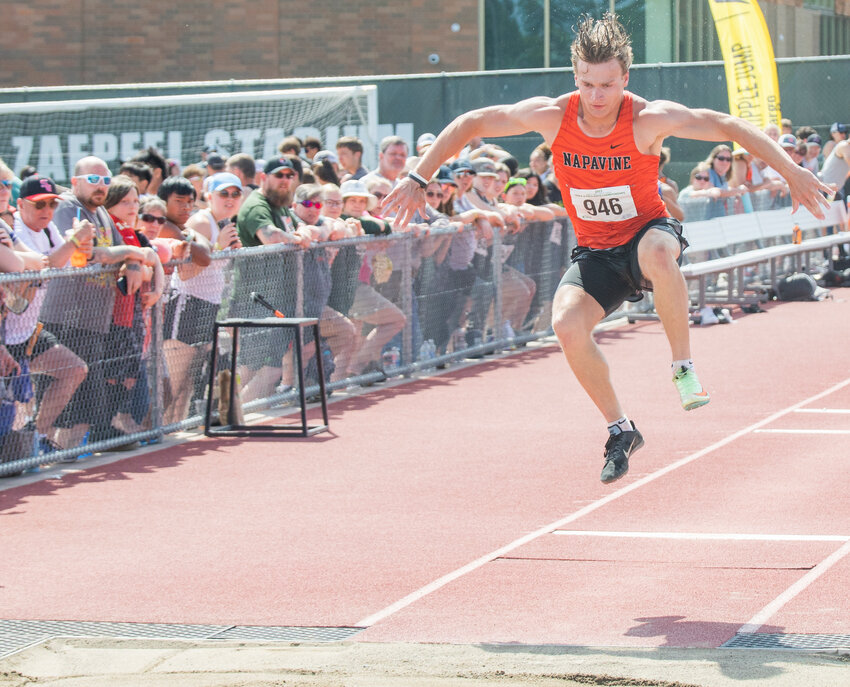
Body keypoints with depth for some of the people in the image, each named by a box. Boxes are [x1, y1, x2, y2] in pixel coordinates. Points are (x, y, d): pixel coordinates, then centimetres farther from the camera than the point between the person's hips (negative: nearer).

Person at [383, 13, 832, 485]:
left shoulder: (649, 119, -20)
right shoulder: (552, 116, -14)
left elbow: (730, 127, -12)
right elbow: (468, 125, -3)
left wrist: (792, 172, -15)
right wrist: (418, 179, -6)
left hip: (648, 231, -3)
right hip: (595, 251, 3)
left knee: (657, 250, -41)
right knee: (566, 323, -26)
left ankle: (684, 367, -19)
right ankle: (620, 431, -5)